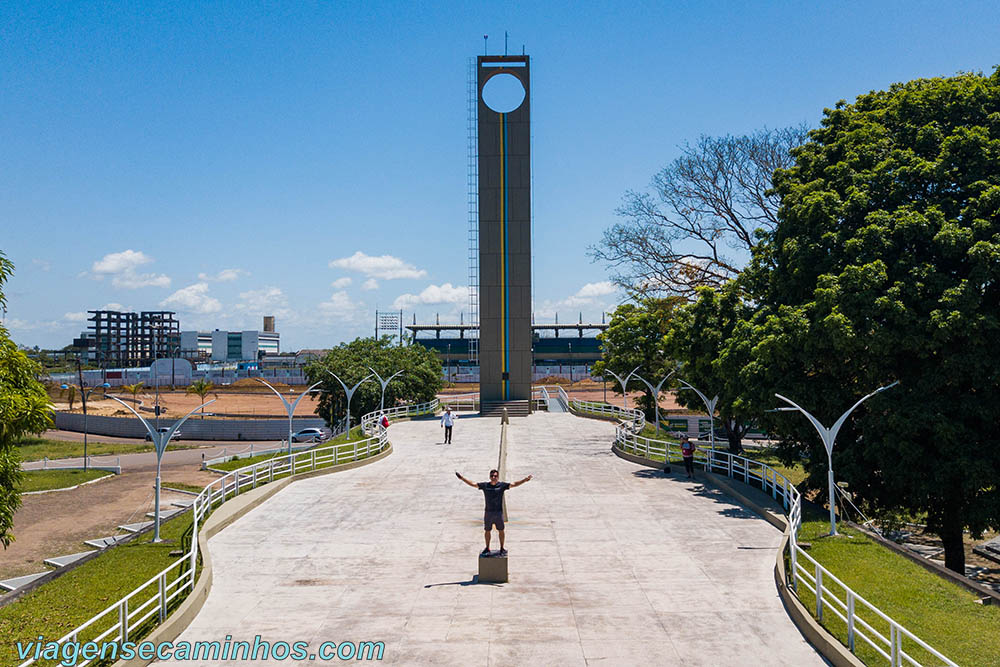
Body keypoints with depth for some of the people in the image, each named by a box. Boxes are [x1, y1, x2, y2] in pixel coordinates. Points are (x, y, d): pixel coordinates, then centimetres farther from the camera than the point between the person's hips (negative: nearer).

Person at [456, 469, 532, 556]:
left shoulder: (502, 485, -3)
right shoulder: (485, 485, -1)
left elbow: (514, 484, -6)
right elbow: (472, 484, 3)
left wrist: (525, 480, -16)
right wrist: (462, 478, -1)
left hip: (499, 512, -1)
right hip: (488, 512, 1)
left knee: (501, 531, 7)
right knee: (487, 531, 10)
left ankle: (502, 549, 21)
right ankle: (487, 549, 23)